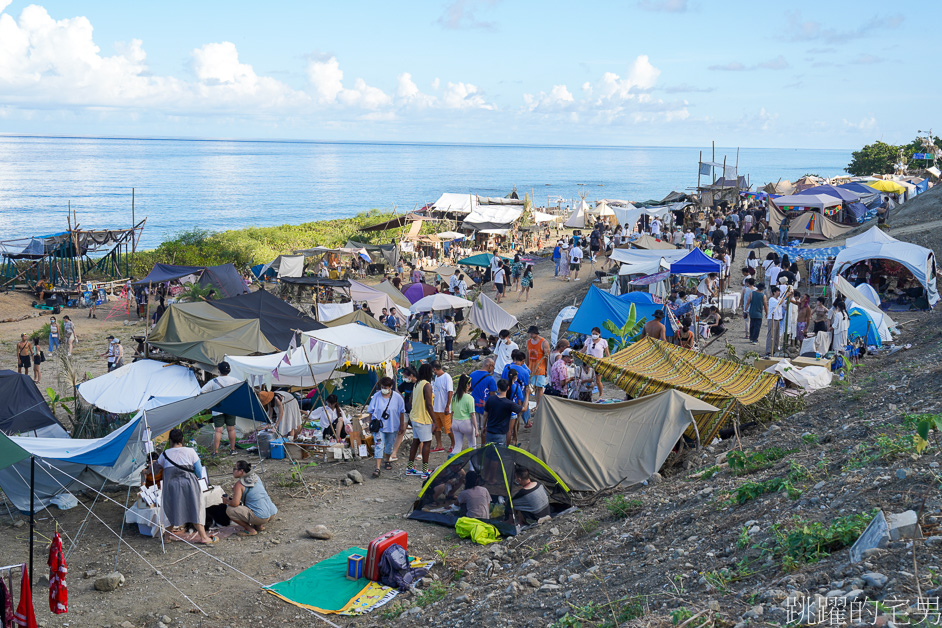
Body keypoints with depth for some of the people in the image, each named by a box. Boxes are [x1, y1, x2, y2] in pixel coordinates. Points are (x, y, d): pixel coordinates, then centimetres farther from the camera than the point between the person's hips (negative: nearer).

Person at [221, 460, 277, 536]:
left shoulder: (239, 484, -9)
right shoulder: (256, 477, 13)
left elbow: (235, 503, -18)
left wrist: (227, 501, 4)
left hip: (261, 517, -9)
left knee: (229, 510, -7)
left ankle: (250, 530, -1)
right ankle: (260, 526, 18)